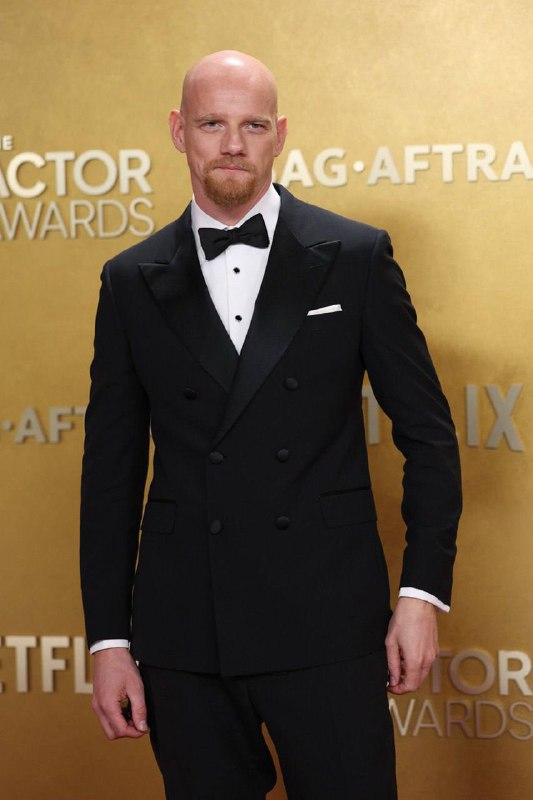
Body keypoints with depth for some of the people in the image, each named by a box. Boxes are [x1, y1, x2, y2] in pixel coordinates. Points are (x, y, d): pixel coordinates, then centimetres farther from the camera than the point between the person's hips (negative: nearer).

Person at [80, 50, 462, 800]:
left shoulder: (357, 257, 2)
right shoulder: (132, 282, 7)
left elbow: (426, 430, 4)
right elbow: (112, 466, 7)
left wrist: (423, 591, -3)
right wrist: (108, 636, 4)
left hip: (328, 625, -1)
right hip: (183, 638, 2)